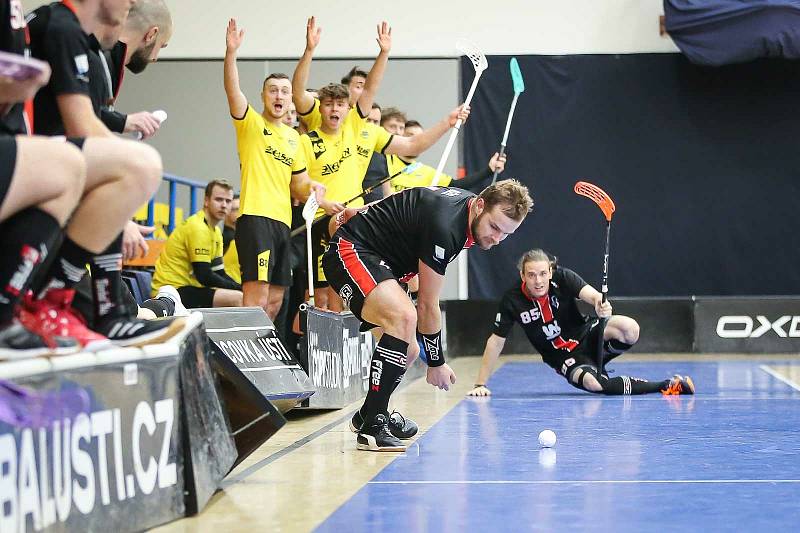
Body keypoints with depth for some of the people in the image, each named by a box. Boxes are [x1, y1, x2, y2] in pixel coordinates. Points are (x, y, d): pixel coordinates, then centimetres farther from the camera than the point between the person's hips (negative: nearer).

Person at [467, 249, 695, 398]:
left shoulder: (562, 278, -15)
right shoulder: (512, 301, -14)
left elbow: (591, 294, -31)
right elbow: (496, 341, -7)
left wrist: (602, 306, -56)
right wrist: (481, 384, -9)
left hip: (587, 337, 0)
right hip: (564, 358, 0)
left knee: (630, 329, -33)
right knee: (592, 383, -35)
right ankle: (664, 385, -24)